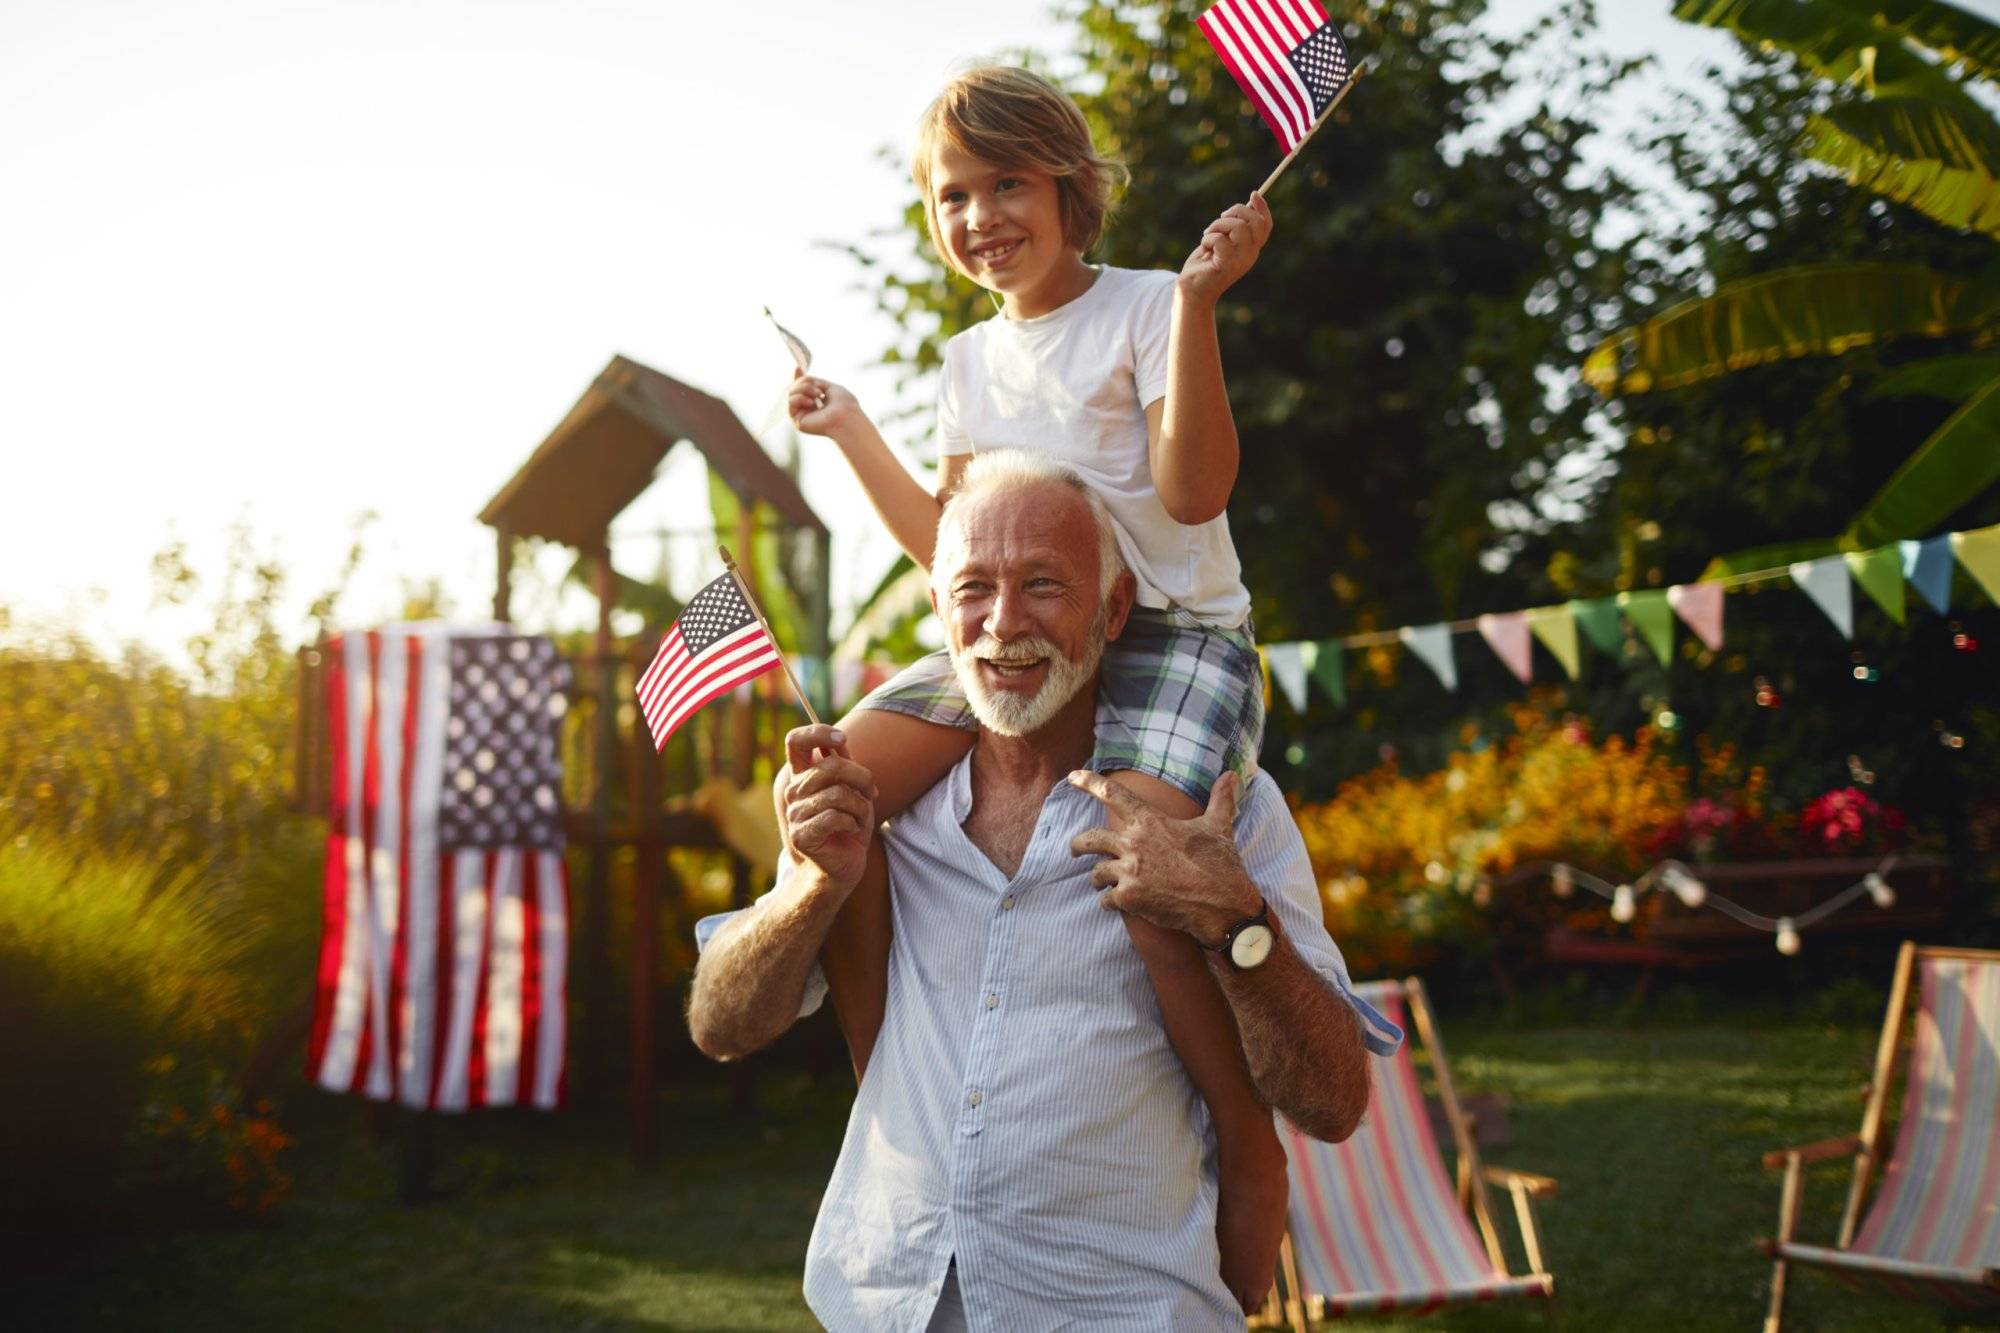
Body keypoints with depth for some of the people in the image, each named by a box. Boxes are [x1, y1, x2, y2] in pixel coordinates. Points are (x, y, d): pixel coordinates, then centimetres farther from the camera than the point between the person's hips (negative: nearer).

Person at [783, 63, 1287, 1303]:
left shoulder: (1143, 307, 1)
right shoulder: (972, 359, 19)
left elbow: (1193, 491, -12)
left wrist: (1199, 302, -16)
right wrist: (853, 431, 21)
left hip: (1170, 632, -6)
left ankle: (1250, 1150, -13)